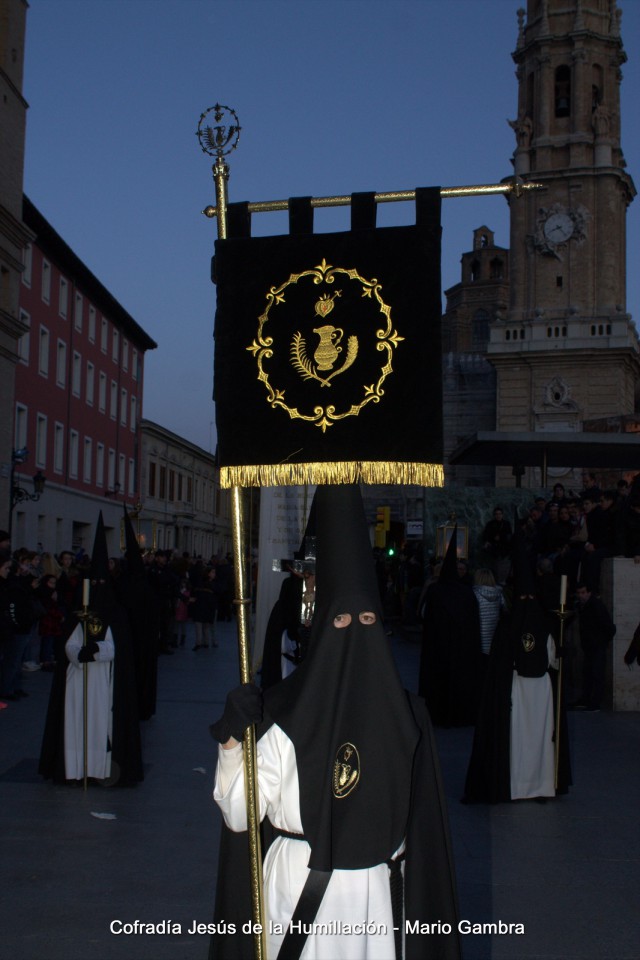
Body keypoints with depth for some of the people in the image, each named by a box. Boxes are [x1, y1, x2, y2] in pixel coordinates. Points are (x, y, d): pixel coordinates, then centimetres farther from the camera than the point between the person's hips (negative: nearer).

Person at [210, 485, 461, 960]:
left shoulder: (406, 718, -1)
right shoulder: (284, 715, -9)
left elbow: (420, 826, 7)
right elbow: (239, 815, -12)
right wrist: (231, 743, -25)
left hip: (377, 896, 2)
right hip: (297, 891, -2)